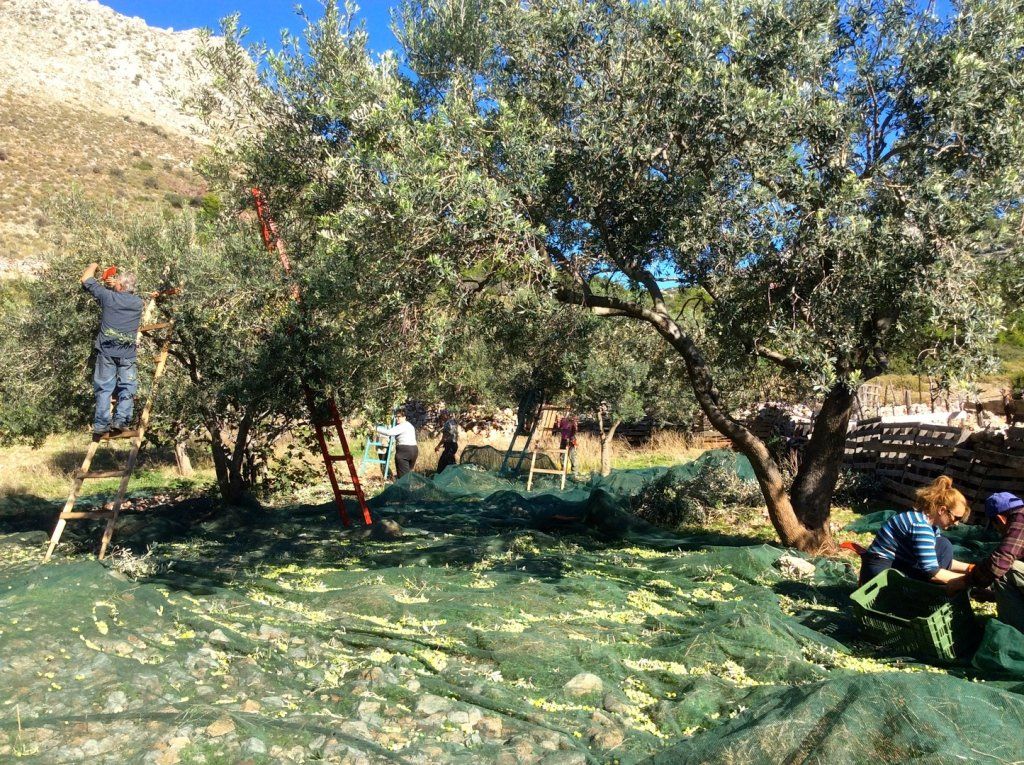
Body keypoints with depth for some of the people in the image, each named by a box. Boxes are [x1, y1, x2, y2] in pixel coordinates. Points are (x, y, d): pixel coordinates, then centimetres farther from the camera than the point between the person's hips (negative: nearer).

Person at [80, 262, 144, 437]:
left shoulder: (108, 296, 0)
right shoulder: (138, 302, 6)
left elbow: (85, 280, 14)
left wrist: (93, 266, 31)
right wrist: (119, 285, 34)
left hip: (106, 350, 0)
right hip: (128, 352, 0)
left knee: (104, 388, 5)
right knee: (127, 387, 4)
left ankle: (100, 425, 1)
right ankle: (121, 421, -10)